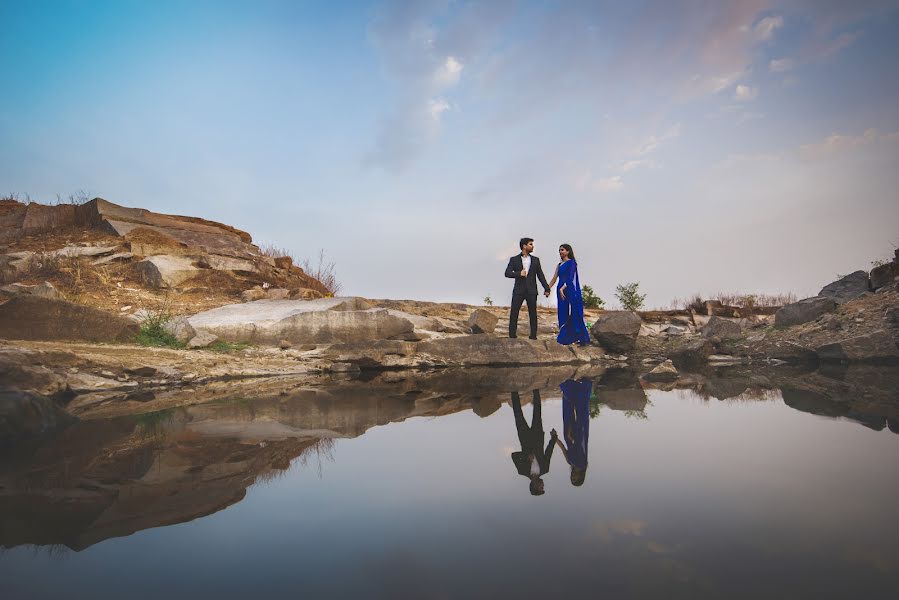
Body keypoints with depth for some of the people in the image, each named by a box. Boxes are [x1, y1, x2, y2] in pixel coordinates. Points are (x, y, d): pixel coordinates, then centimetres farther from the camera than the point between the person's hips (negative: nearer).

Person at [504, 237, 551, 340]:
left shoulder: (535, 260, 11)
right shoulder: (514, 259, 5)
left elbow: (540, 275, 9)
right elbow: (507, 273, -3)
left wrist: (547, 288, 2)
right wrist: (519, 274, -17)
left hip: (531, 291, 2)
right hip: (519, 290, -1)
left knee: (533, 313, 2)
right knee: (514, 313, -4)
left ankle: (533, 335, 7)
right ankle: (512, 334, 0)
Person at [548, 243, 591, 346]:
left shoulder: (571, 263, -4)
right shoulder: (559, 265, 18)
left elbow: (570, 278, -16)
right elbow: (554, 279, 17)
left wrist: (562, 288, -26)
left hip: (570, 292, -7)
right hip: (561, 291, 7)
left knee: (573, 315, -8)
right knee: (563, 315, 5)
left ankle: (583, 338, -2)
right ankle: (565, 337, 9)